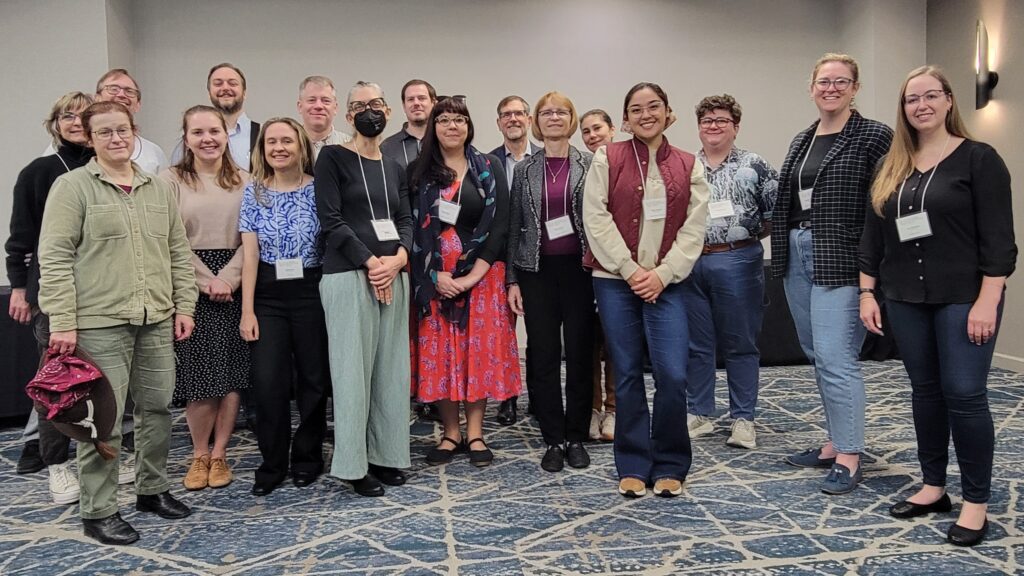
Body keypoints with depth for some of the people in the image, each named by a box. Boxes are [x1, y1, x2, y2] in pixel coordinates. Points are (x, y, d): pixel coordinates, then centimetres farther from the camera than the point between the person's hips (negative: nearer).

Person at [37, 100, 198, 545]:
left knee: (157, 409, 12)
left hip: (157, 321, 5)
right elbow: (54, 258, -8)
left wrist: (184, 306, 9)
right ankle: (98, 512, 13)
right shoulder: (73, 186, -3)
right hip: (100, 322, -5)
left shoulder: (159, 189, 13)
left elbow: (179, 252, 16)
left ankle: (152, 490, 29)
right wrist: (62, 322, -13)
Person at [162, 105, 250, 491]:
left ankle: (219, 454, 16)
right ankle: (199, 454, 17)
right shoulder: (172, 180, 2)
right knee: (197, 371, 0)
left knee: (231, 371, 2)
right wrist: (207, 281, -12)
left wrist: (227, 279, -11)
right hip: (190, 285, -2)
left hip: (233, 285, 2)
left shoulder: (243, 181, 7)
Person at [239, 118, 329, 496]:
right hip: (268, 295, 1)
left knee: (314, 377, 6)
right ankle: (272, 463, 15)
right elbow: (250, 253, 1)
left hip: (312, 291, -1)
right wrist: (247, 310, -4)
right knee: (267, 380, -2)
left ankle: (307, 458, 23)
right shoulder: (254, 192, 5)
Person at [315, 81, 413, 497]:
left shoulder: (394, 167, 18)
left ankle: (385, 455, 18)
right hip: (348, 275, -5)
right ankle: (354, 464, 6)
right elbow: (331, 219, -8)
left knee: (391, 366, 7)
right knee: (353, 366, -4)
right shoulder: (333, 158, 1)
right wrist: (370, 262, -14)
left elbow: (405, 220, 11)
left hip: (394, 274, 6)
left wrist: (398, 258, -9)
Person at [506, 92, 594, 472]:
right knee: (543, 355, 3)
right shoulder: (524, 170, 8)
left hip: (578, 266, -1)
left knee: (580, 352, 3)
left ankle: (576, 437, 16)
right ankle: (554, 440, 14)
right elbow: (514, 226, 8)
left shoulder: (589, 166, 4)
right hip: (537, 269, 1)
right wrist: (511, 279, 3)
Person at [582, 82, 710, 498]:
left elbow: (693, 229, 2)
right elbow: (596, 219, -5)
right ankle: (633, 466, 17)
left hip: (665, 283, 1)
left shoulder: (688, 166, 8)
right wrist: (631, 269, -10)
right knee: (627, 375, 4)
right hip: (615, 280, -1)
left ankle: (670, 466, 11)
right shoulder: (607, 159, 3)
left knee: (672, 375, -8)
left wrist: (662, 274, -9)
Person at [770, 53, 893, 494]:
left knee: (834, 357, -10)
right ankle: (835, 442, 25)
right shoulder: (802, 141, 15)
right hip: (797, 255, 7)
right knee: (819, 356, 13)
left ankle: (849, 458, 2)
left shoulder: (874, 137, -6)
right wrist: (783, 252, 13)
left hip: (840, 262, -7)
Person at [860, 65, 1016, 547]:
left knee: (964, 394, -5)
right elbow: (873, 234, 12)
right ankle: (933, 487, 23)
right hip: (906, 300, 5)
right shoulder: (892, 167, 10)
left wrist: (987, 301, -16)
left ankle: (976, 502, 7)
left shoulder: (978, 158, -5)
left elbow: (998, 237, -10)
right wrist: (867, 292, 6)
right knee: (925, 390, 11)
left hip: (963, 299, -5)